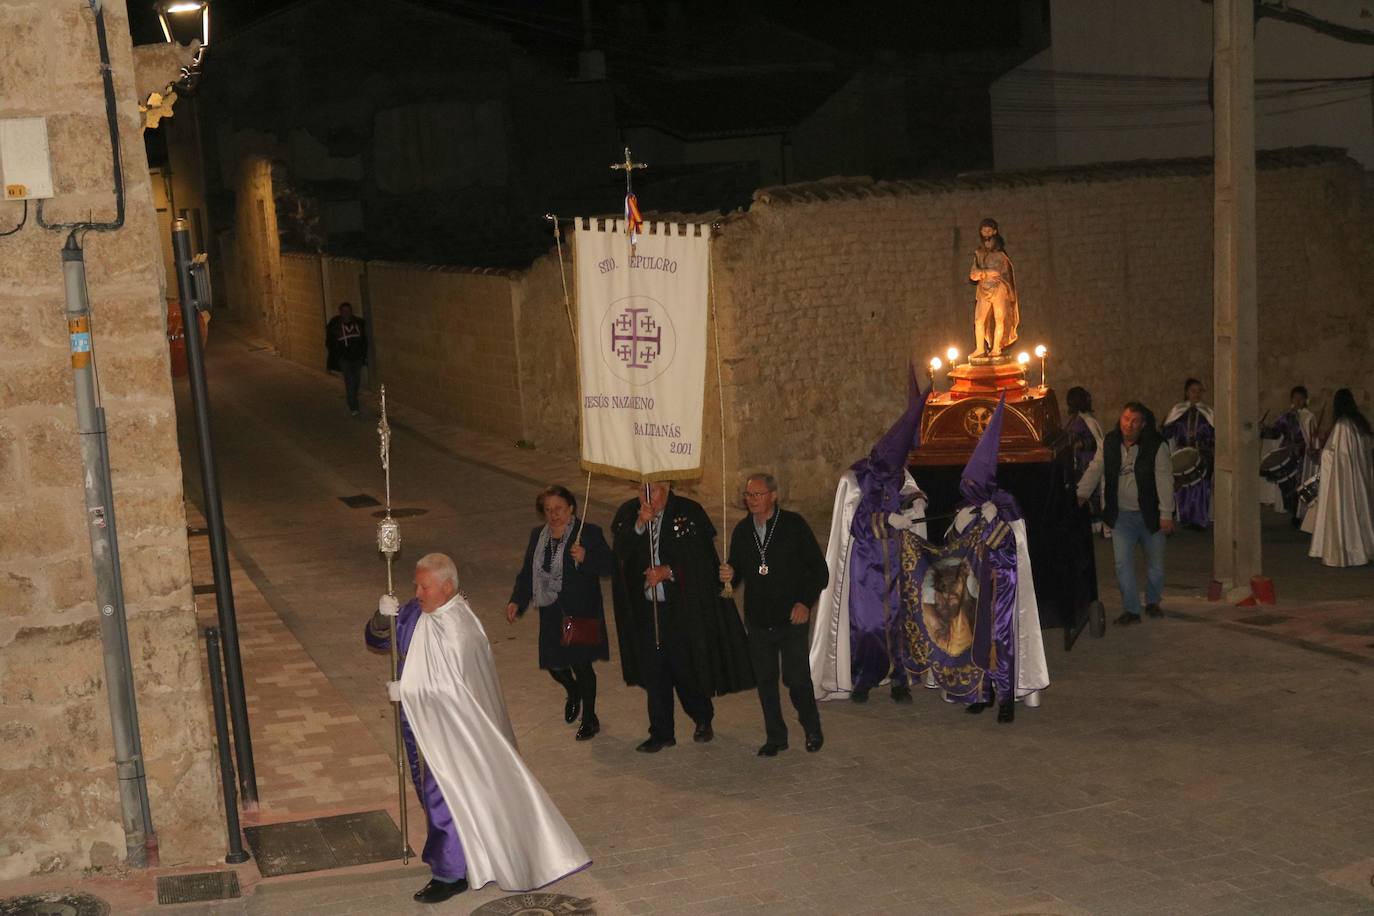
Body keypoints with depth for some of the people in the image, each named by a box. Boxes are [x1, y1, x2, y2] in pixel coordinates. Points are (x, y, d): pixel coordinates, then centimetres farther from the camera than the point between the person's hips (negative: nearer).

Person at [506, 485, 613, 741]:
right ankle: (573, 692, 44)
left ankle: (590, 718, 20)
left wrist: (585, 558, -27)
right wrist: (516, 601, 2)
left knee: (581, 664, 1)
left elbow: (609, 565, -11)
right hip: (551, 613, 5)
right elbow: (527, 573, 13)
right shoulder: (538, 535, 8)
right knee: (553, 663, 8)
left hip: (581, 613, -5)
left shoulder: (589, 533, -8)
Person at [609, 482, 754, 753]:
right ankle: (661, 733, 17)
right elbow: (619, 553, -9)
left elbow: (703, 560, -7)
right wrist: (639, 526, -22)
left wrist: (668, 572, -15)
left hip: (683, 606, -3)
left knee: (684, 668, 4)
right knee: (653, 671, 6)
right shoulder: (628, 514, 2)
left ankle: (703, 719, 29)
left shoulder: (690, 513, -8)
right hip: (645, 607, 3)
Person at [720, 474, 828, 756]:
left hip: (791, 619, -4)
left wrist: (805, 602, -12)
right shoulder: (742, 530, 5)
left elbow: (819, 569, -3)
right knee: (765, 681, 9)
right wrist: (729, 576, -9)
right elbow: (737, 570, 14)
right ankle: (775, 737, 24)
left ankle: (812, 730, 19)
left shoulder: (794, 525, -7)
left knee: (797, 679, -5)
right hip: (758, 621, 4)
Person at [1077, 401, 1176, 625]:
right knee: (1123, 563, -5)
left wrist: (1166, 514, -15)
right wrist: (1081, 495, -7)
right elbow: (1094, 470, 5)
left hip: (1149, 514, -2)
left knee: (1155, 563, 10)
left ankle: (1152, 602, 33)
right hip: (1121, 514, 2)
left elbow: (1165, 480, -12)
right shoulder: (1109, 443, -1)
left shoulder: (1156, 445, -11)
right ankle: (1131, 610, 3)